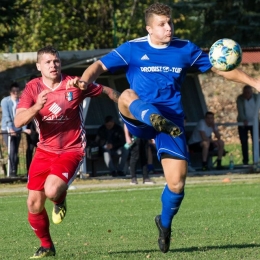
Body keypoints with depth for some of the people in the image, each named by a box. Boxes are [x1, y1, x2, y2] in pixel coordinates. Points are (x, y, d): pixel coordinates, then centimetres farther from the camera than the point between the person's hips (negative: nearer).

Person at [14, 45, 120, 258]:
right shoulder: (33, 88, -5)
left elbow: (106, 91, 7)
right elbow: (18, 122, -16)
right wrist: (36, 107, -33)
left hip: (72, 150, -3)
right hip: (45, 150, 3)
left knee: (52, 191, -28)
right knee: (34, 203, 0)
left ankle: (60, 201, 12)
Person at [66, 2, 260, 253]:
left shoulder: (185, 49, 7)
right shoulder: (132, 49, 1)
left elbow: (220, 68, 13)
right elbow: (100, 65, -4)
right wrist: (85, 80, -27)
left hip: (172, 119, 1)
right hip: (139, 120, -1)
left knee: (177, 182, -7)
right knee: (127, 96, -35)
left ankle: (165, 222, 23)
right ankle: (154, 119, -66)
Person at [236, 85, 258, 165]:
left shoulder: (256, 97, -5)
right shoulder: (240, 98, -10)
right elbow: (240, 110, -21)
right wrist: (244, 120, -37)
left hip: (254, 123, 0)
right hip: (243, 123, 0)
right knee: (244, 142, -1)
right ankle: (245, 160, 3)